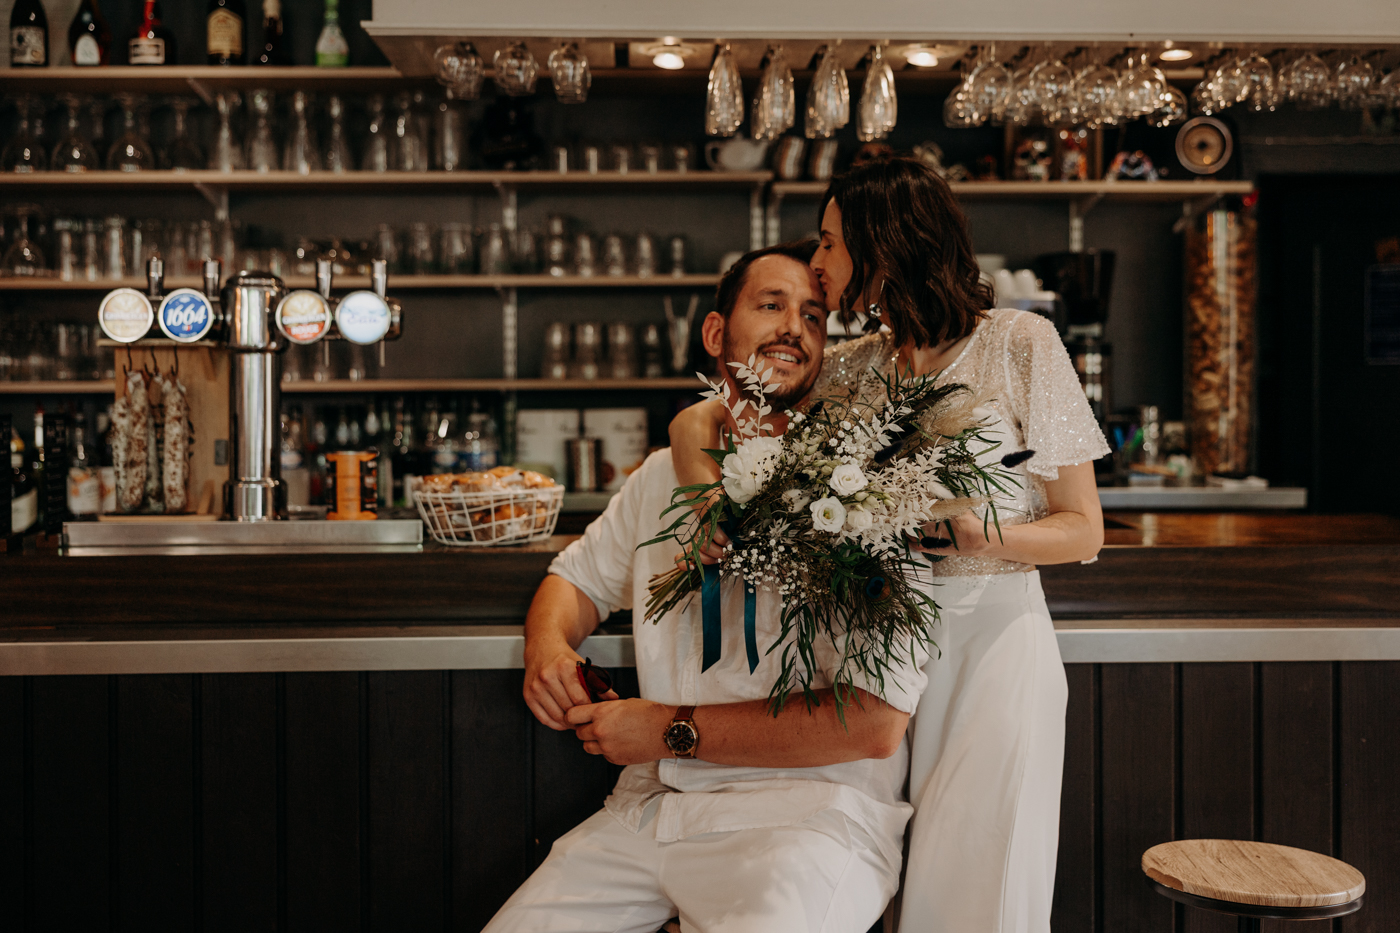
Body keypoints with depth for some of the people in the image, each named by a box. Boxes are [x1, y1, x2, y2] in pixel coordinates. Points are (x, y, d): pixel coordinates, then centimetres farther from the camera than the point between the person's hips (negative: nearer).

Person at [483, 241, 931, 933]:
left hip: (807, 807, -5)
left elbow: (876, 721, -16)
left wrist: (675, 729, -13)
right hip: (651, 806, 5)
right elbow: (578, 576, 28)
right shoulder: (664, 474, 12)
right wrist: (548, 645, 3)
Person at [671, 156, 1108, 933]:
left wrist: (981, 535, -20)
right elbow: (694, 422, 10)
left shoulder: (1019, 343, -1)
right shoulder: (850, 368, 11)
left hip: (993, 641, -3)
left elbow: (1083, 531, -1)